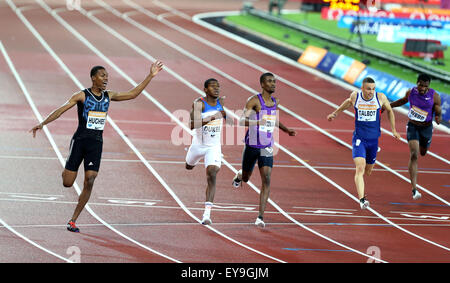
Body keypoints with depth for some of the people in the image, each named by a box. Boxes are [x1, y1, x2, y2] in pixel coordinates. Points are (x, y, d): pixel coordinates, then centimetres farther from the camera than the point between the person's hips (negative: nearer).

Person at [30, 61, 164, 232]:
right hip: (80, 140, -3)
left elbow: (133, 94, 16)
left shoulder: (108, 96, 9)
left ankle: (73, 221, 0)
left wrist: (150, 76, 14)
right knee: (67, 183, -4)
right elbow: (61, 110, -10)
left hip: (96, 143, 3)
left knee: (89, 182, -8)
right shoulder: (82, 96, -6)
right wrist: (42, 124, -20)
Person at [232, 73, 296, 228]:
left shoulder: (275, 102, 6)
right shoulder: (254, 100, -13)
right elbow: (241, 120, -23)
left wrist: (286, 130, 15)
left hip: (267, 148, 3)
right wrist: (257, 122, -40)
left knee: (266, 181, -12)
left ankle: (260, 217, -12)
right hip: (251, 146, -3)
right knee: (245, 178, 15)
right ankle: (239, 175, 56)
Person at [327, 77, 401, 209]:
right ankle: (362, 199, -27)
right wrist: (335, 113, 30)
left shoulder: (380, 97, -7)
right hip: (359, 139, -2)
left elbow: (389, 111, 11)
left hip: (373, 139, 2)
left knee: (367, 172, 15)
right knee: (360, 168, -21)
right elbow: (348, 102, 18)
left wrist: (393, 130, 11)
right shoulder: (355, 96, -7)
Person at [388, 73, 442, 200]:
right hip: (412, 126, -1)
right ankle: (414, 189, -20)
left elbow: (438, 113, -10)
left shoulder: (434, 96, -15)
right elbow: (403, 100, 12)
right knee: (414, 155, -17)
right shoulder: (411, 92, -10)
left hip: (426, 128, 1)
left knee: (422, 153, 25)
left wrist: (438, 118, -34)